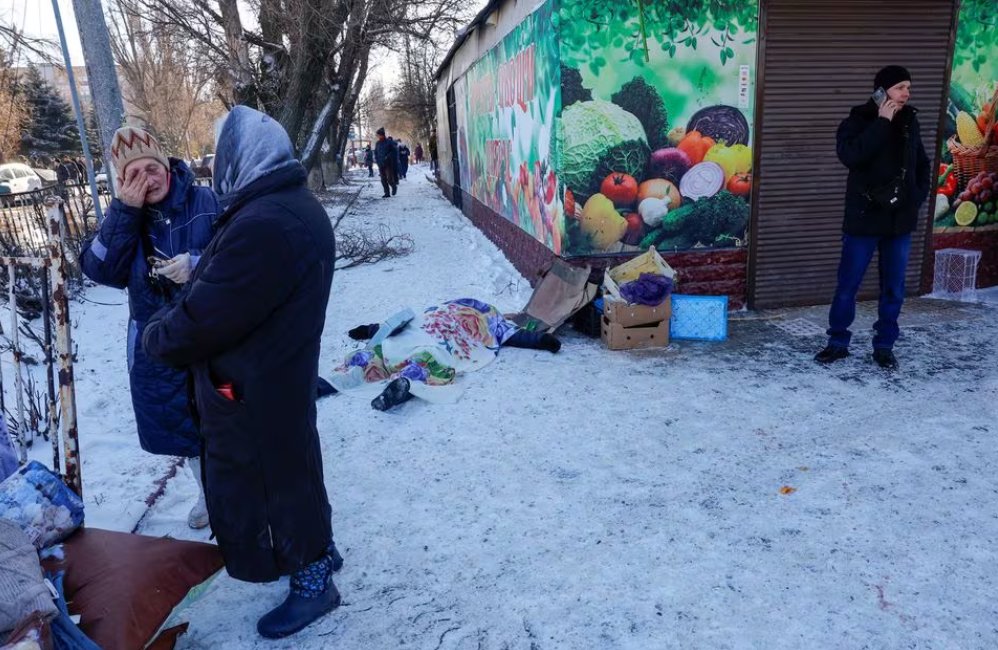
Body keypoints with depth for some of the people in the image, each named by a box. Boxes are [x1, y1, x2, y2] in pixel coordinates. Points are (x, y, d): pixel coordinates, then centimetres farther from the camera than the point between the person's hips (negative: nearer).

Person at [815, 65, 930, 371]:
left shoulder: (910, 122, 8)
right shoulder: (857, 122, -5)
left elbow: (922, 163, 20)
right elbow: (851, 156, -26)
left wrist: (919, 195, 6)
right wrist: (882, 123, -20)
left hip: (901, 220, 4)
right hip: (864, 218, -4)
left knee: (894, 288, 8)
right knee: (847, 285, 2)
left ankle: (884, 346, 20)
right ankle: (838, 342, 17)